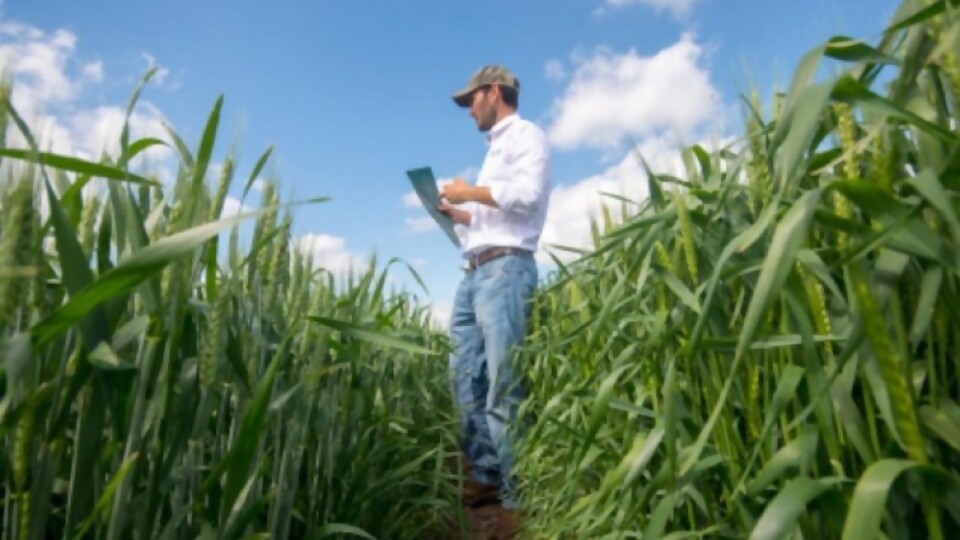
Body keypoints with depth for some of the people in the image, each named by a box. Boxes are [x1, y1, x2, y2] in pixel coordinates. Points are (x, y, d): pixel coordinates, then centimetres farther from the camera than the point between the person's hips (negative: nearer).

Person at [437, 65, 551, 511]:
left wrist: (471, 192, -6)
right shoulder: (496, 148, 29)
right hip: (474, 272, 9)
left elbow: (528, 193, -14)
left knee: (502, 383, -10)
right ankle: (484, 476, 12)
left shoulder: (526, 134, 4)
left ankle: (515, 493, -3)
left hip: (506, 268, -9)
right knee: (466, 378, 4)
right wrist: (460, 214, 13)